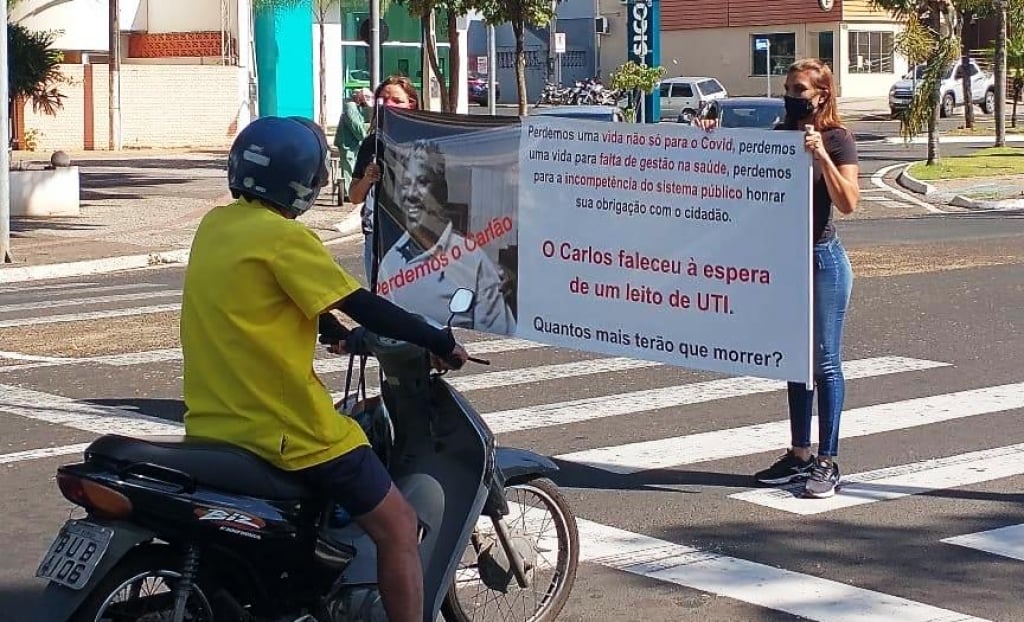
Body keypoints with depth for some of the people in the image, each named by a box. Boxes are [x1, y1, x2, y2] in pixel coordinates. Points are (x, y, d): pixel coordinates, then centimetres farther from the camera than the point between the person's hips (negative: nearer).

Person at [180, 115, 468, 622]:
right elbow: (365, 307, -15)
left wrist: (330, 327, 32)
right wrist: (441, 343, -4)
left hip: (212, 425, 9)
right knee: (397, 524, 3)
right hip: (288, 430, -9)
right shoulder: (283, 237, -15)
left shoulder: (214, 226, 9)